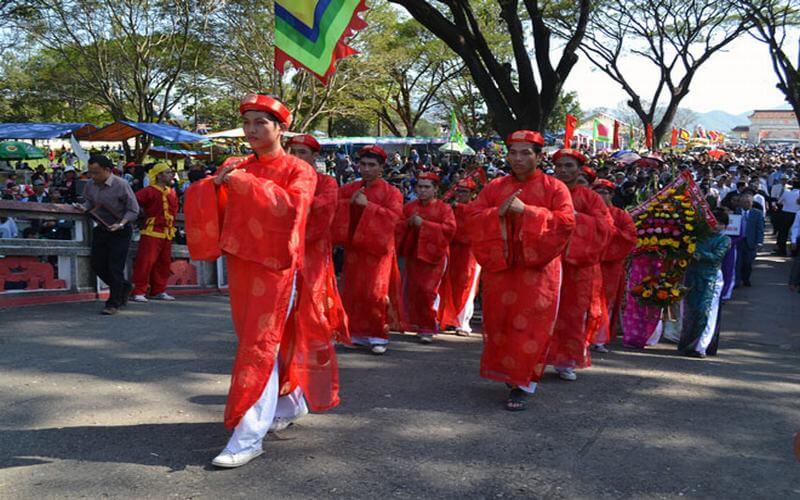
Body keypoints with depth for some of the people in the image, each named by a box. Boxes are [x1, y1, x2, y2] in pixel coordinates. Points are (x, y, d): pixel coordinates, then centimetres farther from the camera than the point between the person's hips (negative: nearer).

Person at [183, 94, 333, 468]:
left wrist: (244, 181, -25)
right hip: (240, 266, 6)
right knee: (271, 344, 15)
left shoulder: (298, 171, -4)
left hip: (275, 268, -5)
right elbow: (209, 205, 2)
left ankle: (249, 437, -6)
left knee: (259, 347, -9)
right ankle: (290, 404, 35)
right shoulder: (237, 167, 10)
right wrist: (215, 184, -18)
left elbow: (291, 205, -23)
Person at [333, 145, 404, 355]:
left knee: (375, 294, -8)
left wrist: (367, 205, -20)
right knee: (353, 293, 5)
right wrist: (349, 202, -12)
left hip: (378, 250, -4)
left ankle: (378, 337, 4)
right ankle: (358, 333, 19)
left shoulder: (391, 191, -2)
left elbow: (393, 216, -16)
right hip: (354, 250, 4)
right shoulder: (350, 188, 10)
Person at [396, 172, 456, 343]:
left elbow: (449, 229, -15)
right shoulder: (409, 207, 11)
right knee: (412, 291, 5)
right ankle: (418, 325, 22)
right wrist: (409, 222, -12)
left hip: (433, 256, -4)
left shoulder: (443, 208, -2)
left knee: (427, 291, -9)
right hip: (413, 255, 4)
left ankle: (428, 329, 3)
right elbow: (398, 227, 10)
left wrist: (424, 224, -18)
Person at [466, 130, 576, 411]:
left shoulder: (554, 188, 0)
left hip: (537, 270, -3)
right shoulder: (495, 187, 10)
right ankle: (508, 373, 28)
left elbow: (567, 221, -12)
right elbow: (472, 217, 4)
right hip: (500, 267, 3)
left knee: (530, 327, -6)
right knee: (500, 323, 7)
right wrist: (498, 212, -15)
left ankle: (523, 385, 0)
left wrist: (526, 210, -19)